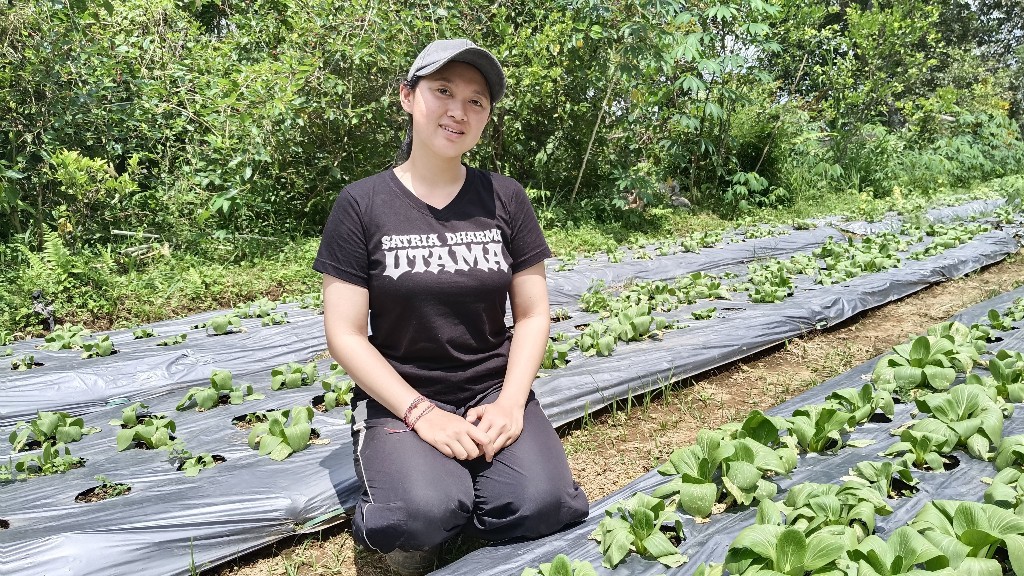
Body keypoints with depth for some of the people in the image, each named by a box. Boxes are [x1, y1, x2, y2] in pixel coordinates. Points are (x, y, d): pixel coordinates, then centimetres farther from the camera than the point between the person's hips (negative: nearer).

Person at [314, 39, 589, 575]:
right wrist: (420, 412, -18)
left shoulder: (505, 198, 2)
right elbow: (345, 335, -7)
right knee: (424, 514, -31)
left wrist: (511, 402, -12)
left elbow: (533, 315, 3)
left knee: (540, 505, -24)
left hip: (494, 391, 3)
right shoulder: (361, 204, -5)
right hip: (400, 398, -2)